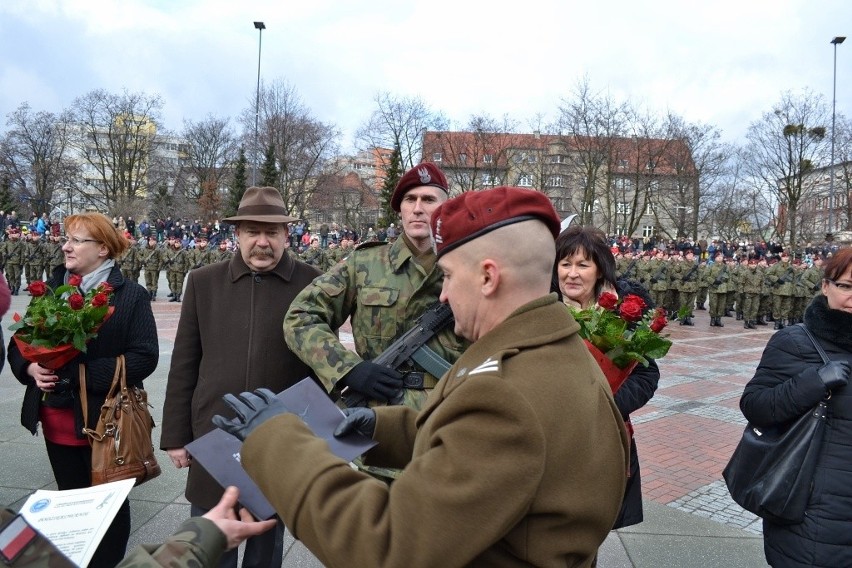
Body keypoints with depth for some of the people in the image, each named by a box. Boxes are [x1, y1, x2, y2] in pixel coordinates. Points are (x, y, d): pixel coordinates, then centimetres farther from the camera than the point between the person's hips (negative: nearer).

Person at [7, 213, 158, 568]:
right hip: (57, 419, 4)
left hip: (105, 418, -4)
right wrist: (30, 367, -11)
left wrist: (80, 372, -22)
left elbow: (144, 358, -16)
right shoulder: (49, 289, 5)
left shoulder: (131, 295, -9)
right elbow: (18, 343, 11)